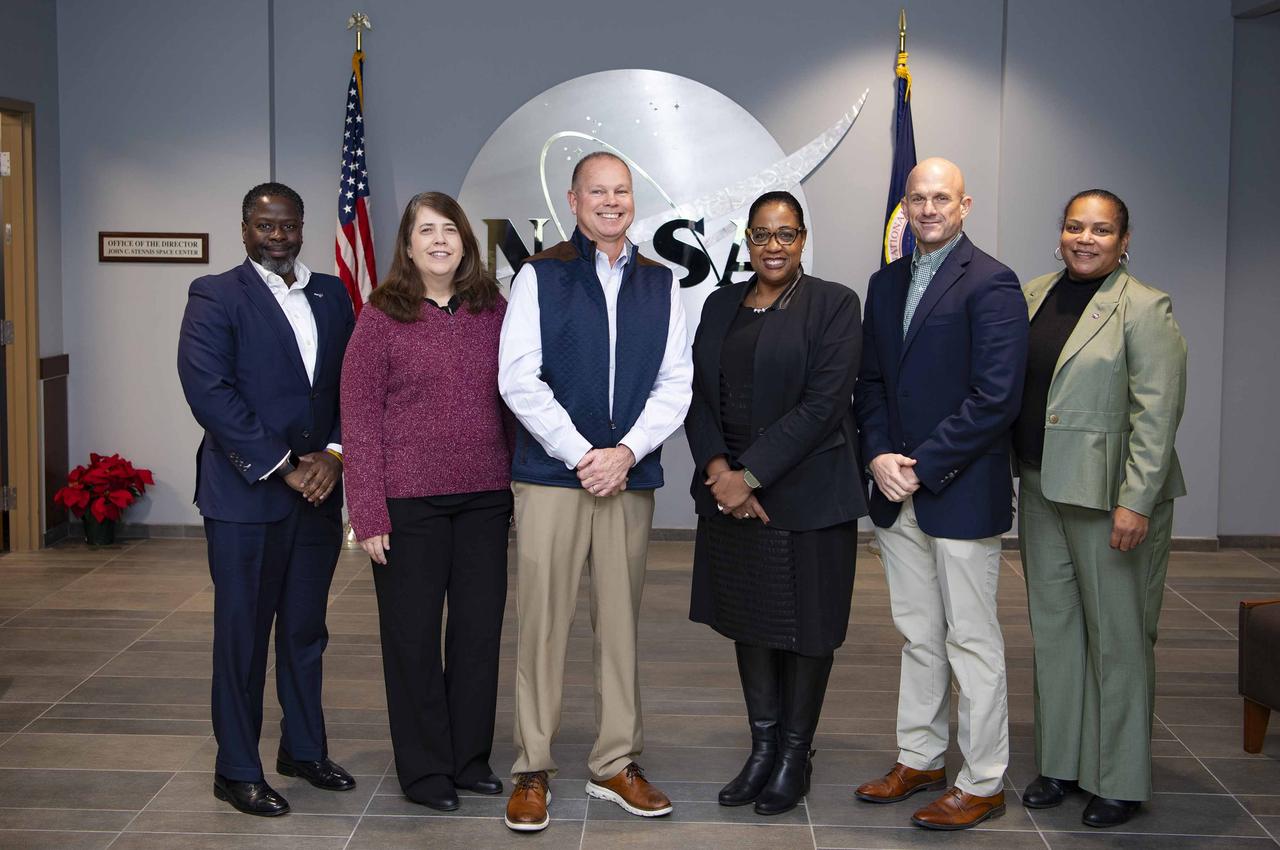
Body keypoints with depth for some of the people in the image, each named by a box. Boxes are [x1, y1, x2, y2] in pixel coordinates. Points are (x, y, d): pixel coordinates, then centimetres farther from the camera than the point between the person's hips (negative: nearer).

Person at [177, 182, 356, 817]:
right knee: (243, 635, 3)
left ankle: (305, 749, 29)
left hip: (317, 493, 5)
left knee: (306, 629, 15)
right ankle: (237, 771, 15)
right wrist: (281, 468, -15)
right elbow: (209, 393, -14)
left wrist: (334, 454, -7)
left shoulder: (331, 295, 12)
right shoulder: (216, 297, -5)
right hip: (245, 494, -5)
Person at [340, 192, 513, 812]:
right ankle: (424, 769, 21)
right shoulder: (382, 318, -4)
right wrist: (369, 514, -10)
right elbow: (359, 419, -5)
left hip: (485, 499, 3)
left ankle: (471, 758, 26)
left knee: (481, 629, 10)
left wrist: (521, 483, 2)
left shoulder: (493, 310, 5)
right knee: (413, 636, 6)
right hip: (410, 503, -3)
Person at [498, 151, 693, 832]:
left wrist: (627, 452, -8)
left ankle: (616, 765, 18)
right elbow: (517, 379, -6)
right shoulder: (540, 276, 2)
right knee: (542, 622, -1)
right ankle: (532, 770, 9)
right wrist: (581, 454, -11)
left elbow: (675, 384, 6)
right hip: (550, 475, -3)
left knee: (622, 622, 8)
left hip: (630, 476, 3)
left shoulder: (660, 285, 12)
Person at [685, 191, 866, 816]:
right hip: (730, 491, 5)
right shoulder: (721, 306, 11)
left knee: (805, 624, 5)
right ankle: (762, 748, 24)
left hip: (807, 494, -5)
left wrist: (752, 475, -17)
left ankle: (795, 756, 20)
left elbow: (823, 403, -14)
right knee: (749, 619, 11)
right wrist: (717, 467, -11)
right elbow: (699, 394, 7)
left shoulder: (833, 305, -6)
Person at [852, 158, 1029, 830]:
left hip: (962, 492, -6)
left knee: (972, 642, 2)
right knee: (918, 637, 16)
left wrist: (922, 467, -16)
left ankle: (982, 784, 12)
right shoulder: (886, 283, 12)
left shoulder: (990, 284, -10)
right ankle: (918, 761, 28)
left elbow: (996, 398, -17)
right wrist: (880, 456, -4)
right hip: (897, 494, 7)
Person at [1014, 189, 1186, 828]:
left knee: (1116, 634, 2)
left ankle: (1119, 780, 14)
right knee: (1052, 626, 13)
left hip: (1109, 494, -6)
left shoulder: (1143, 308, -10)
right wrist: (1022, 476, 9)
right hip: (1041, 489, 7)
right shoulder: (1036, 297, 10)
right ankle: (1059, 761, 26)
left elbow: (1157, 414, -14)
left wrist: (1135, 502, -19)